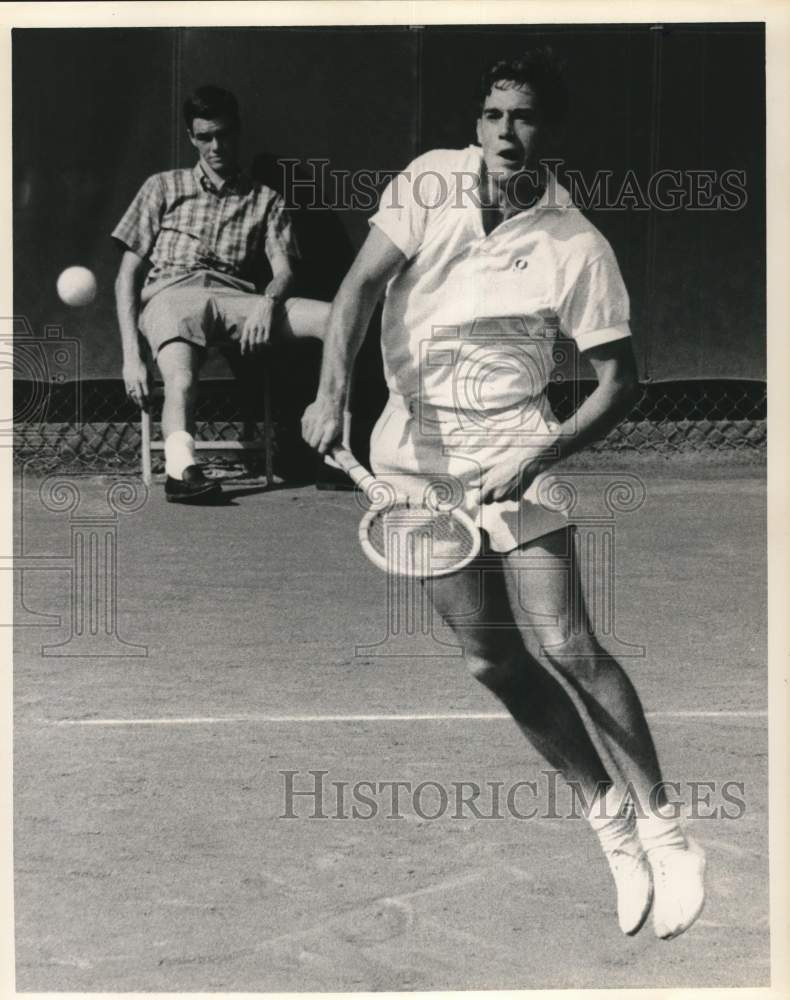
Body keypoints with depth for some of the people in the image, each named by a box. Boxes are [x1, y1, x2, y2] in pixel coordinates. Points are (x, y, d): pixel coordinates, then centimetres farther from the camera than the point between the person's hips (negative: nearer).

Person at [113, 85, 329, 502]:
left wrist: (269, 302, -18)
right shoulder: (164, 188, 20)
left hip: (235, 299, 2)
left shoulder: (265, 201, 24)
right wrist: (131, 357, -1)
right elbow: (127, 275, 14)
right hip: (170, 296, -1)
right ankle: (181, 468, -58)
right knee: (181, 381, -38)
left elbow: (283, 272, 10)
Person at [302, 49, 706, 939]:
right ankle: (608, 814, 21)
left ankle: (662, 830, 1)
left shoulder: (577, 247, -11)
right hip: (414, 445, 3)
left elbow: (618, 382, -7)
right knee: (492, 660, 5)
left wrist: (535, 461, -20)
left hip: (510, 446, -3)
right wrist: (332, 392, -23)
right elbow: (361, 286, -8)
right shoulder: (430, 182, -4)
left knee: (564, 645, -14)